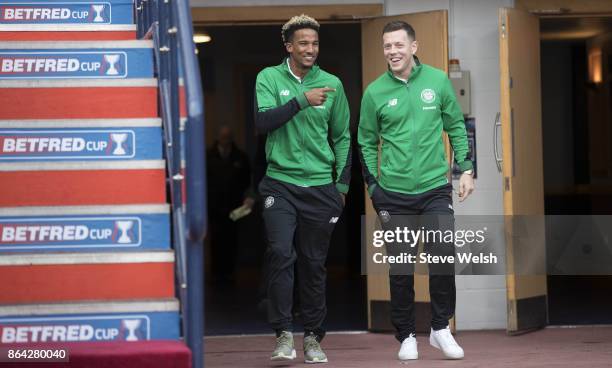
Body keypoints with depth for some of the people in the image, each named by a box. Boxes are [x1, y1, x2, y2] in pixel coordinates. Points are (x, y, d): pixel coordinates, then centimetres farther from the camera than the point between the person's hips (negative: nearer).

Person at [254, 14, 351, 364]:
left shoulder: (332, 84, 6)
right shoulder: (269, 78, 2)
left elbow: (343, 137, 12)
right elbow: (263, 121, -13)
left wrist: (342, 184, 10)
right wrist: (302, 101, -21)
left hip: (320, 187, 2)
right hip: (280, 183, -2)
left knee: (314, 263, 6)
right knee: (281, 254, -15)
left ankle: (313, 337, 14)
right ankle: (284, 334, -9)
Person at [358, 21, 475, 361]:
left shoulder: (438, 81, 1)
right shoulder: (375, 92, -1)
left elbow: (457, 127, 10)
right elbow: (367, 142, 9)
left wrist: (466, 169, 5)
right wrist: (374, 186, 4)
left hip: (435, 188, 0)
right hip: (394, 194, 0)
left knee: (444, 254, -12)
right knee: (400, 269, 3)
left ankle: (441, 327, 5)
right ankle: (407, 337, 15)